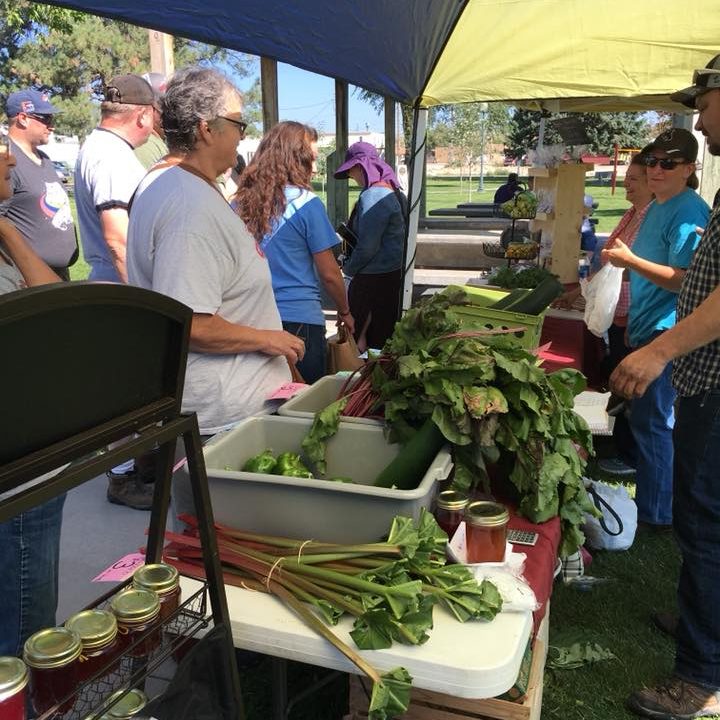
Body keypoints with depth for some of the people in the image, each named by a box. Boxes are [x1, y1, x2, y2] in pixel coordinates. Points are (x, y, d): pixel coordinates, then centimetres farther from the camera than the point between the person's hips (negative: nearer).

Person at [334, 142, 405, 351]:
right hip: (393, 273, 10)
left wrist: (349, 268, -6)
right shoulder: (394, 192, 10)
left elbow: (367, 247, -22)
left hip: (373, 278, -9)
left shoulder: (372, 196, -20)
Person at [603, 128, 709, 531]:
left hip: (667, 332, -10)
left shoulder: (689, 212, -15)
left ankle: (655, 513, 10)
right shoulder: (656, 208, 15)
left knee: (652, 421, -4)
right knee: (650, 418, 17)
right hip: (646, 328, 10)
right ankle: (655, 505, 31)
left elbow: (684, 280, -22)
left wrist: (631, 260, -25)